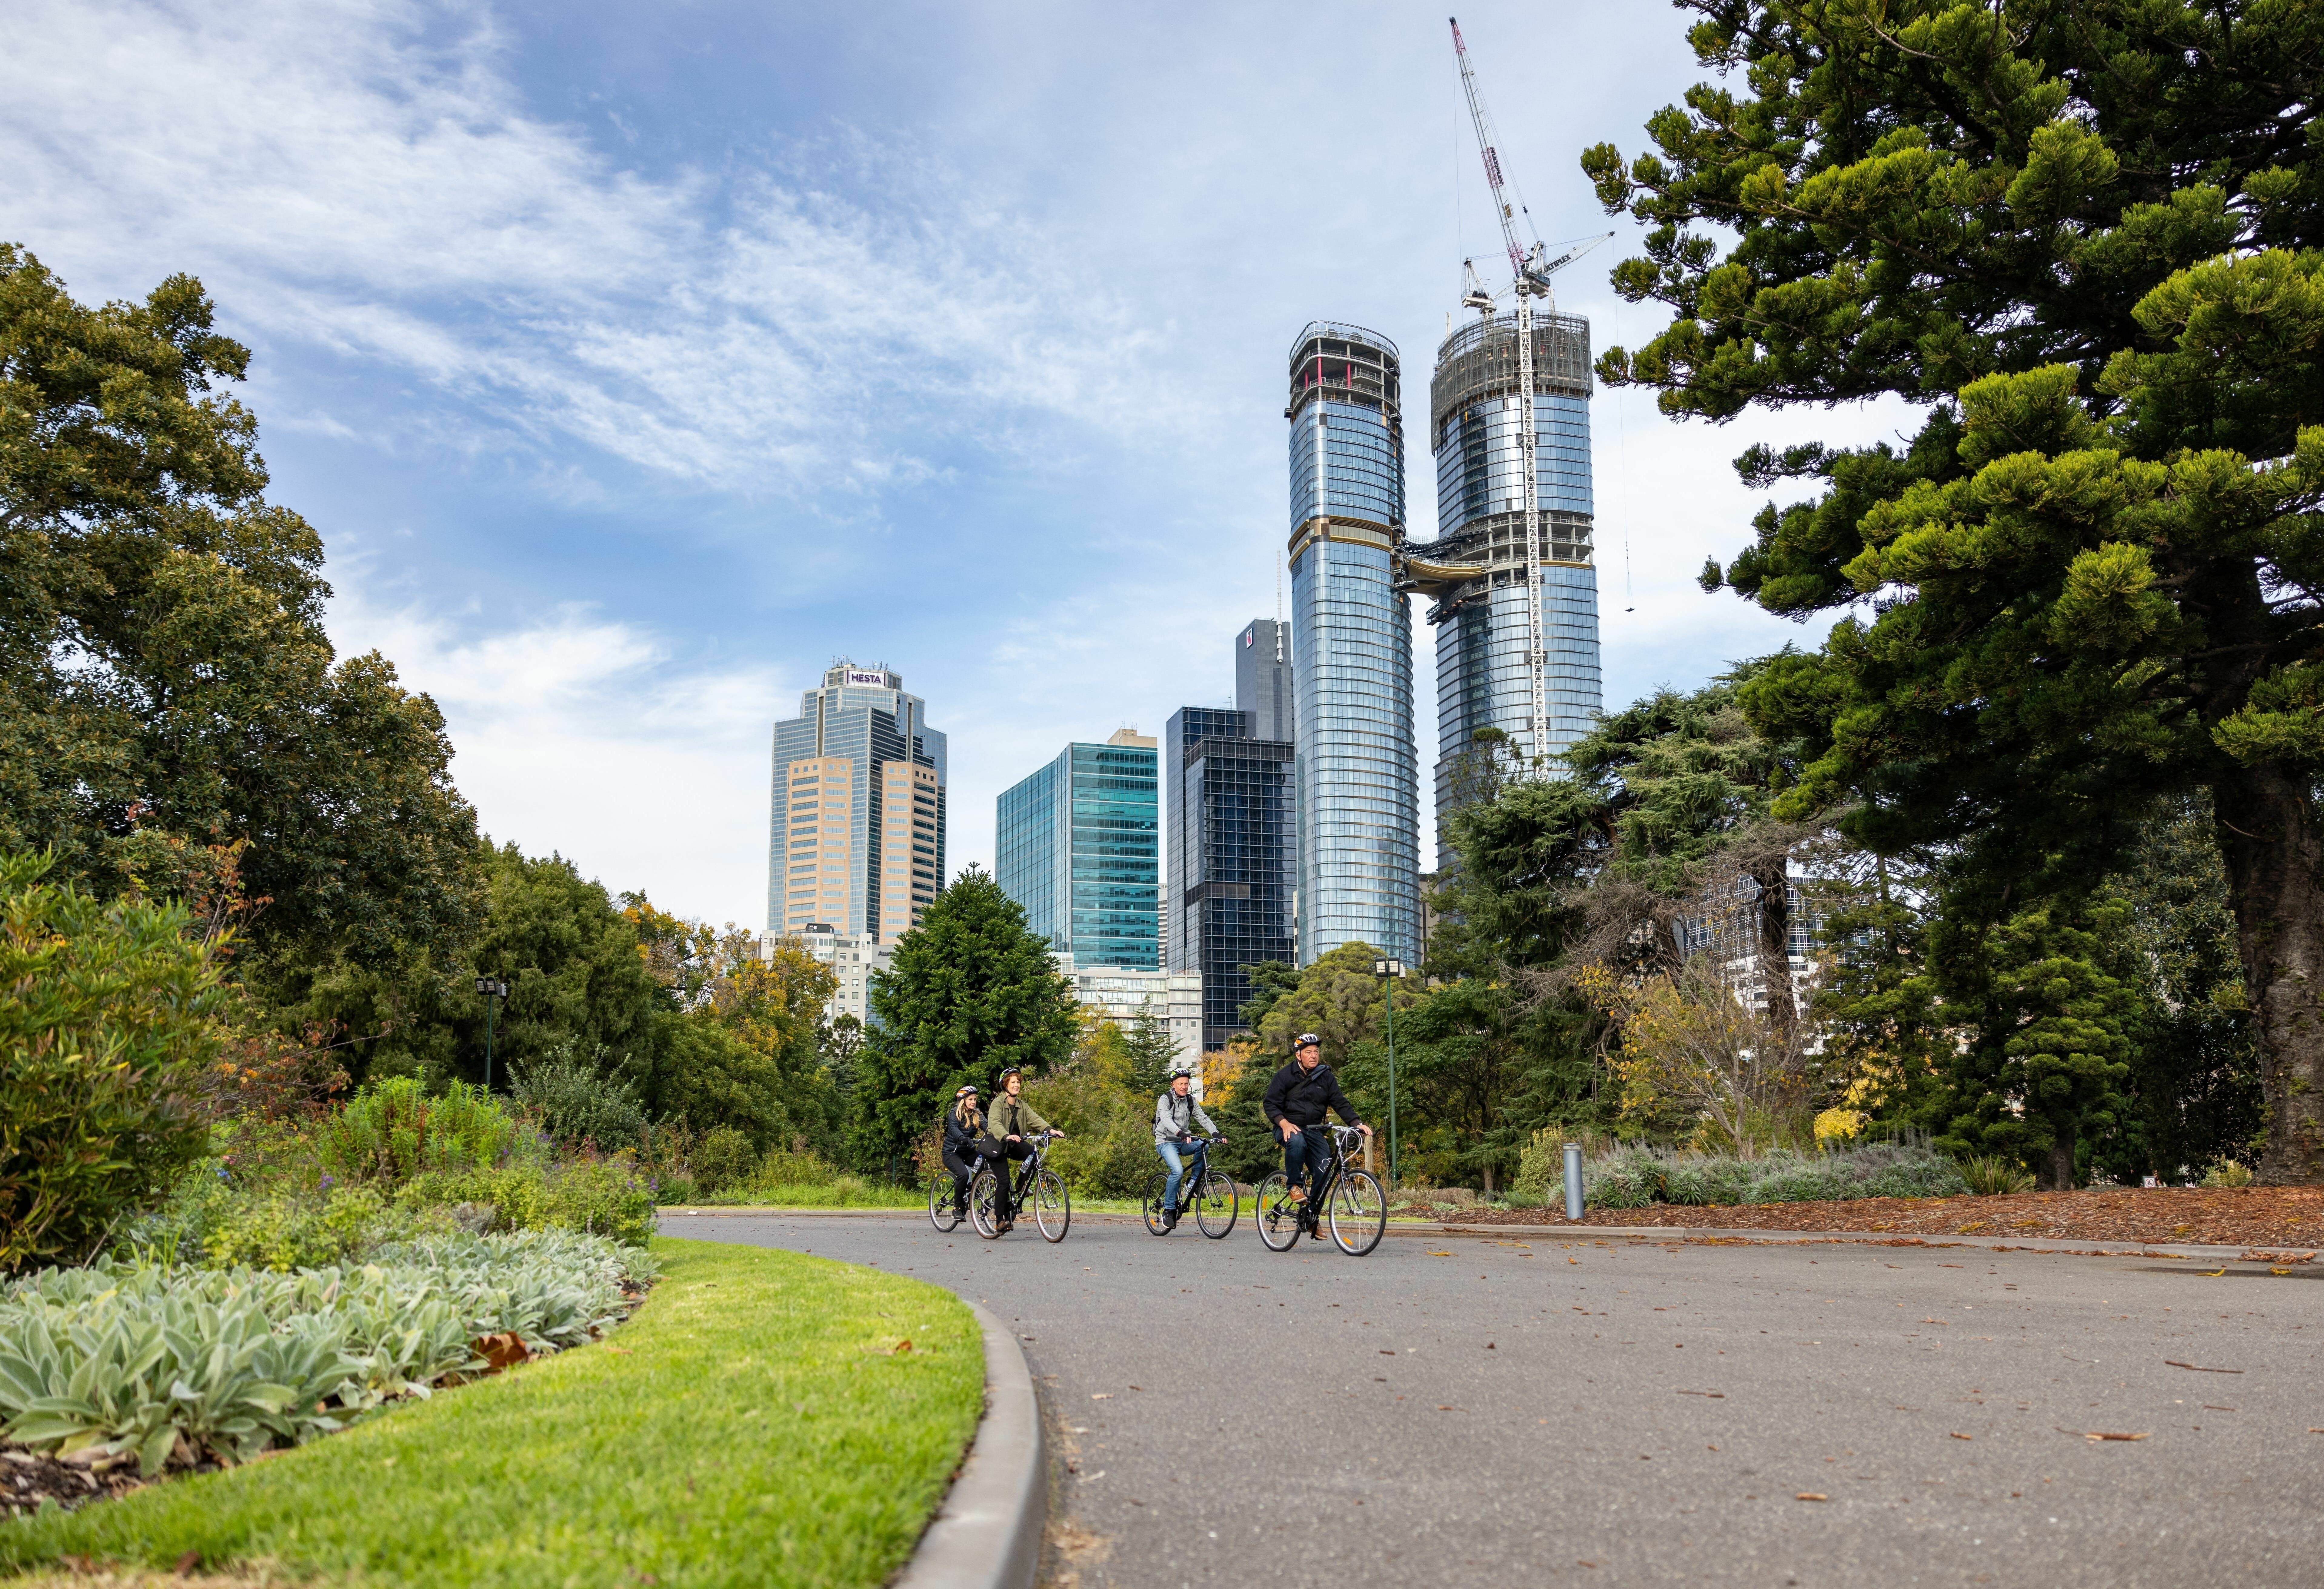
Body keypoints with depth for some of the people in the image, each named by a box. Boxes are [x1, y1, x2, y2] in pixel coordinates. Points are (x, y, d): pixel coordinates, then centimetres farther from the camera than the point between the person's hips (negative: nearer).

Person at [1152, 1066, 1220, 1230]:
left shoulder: (1191, 1101, 8)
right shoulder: (1165, 1099, -10)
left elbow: (1203, 1118, -2)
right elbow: (1166, 1119, -28)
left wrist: (1215, 1133, -21)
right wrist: (1180, 1133, -46)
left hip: (1183, 1142, 5)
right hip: (1166, 1142, -5)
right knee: (1178, 1171, -29)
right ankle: (1169, 1209, -15)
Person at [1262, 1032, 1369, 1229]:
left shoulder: (1326, 1077, 7)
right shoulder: (1285, 1076, -3)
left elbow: (1340, 1103, 4)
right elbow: (1270, 1104, -6)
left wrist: (1357, 1124, -12)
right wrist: (1284, 1123, -24)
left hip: (1315, 1131, 4)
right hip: (1290, 1128, -4)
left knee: (1324, 1172, -12)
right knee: (1297, 1141, -39)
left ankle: (1311, 1216, 6)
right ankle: (1295, 1185, -18)